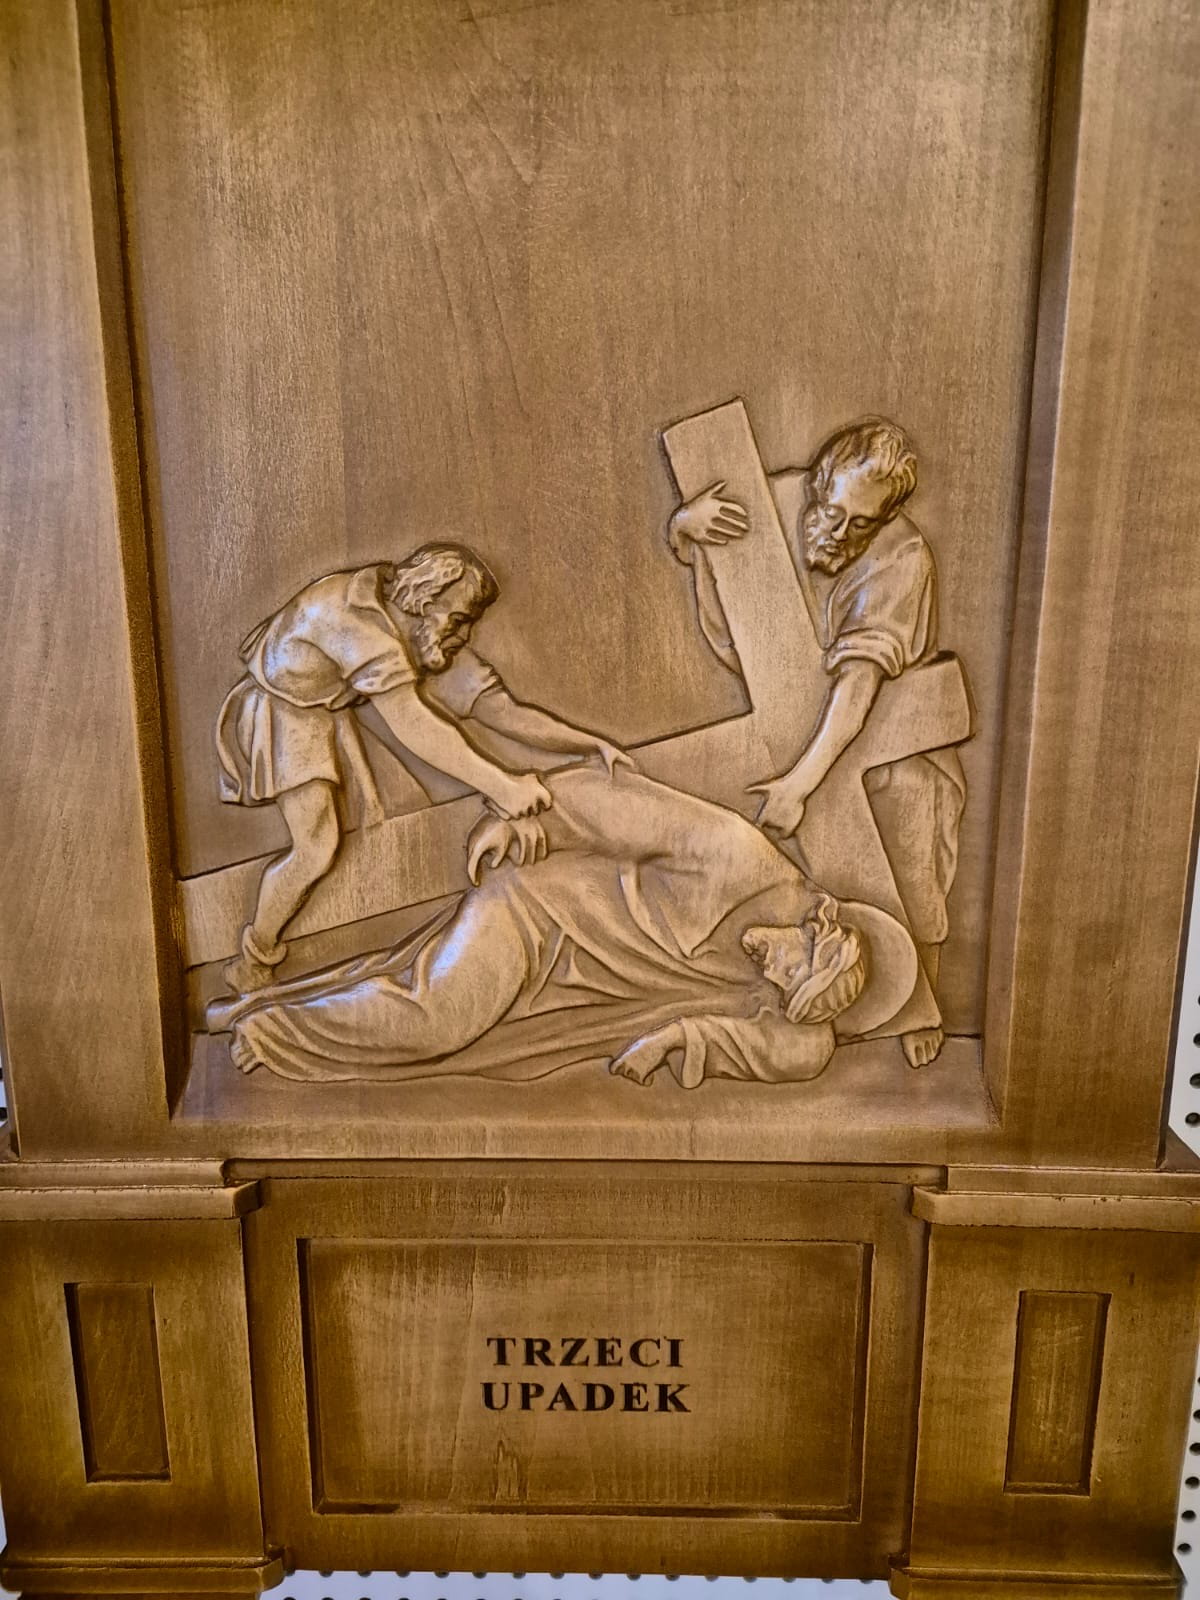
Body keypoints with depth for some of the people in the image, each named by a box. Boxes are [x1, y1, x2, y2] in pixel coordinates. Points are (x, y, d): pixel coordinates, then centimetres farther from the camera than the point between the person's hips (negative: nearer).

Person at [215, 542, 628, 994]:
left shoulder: (437, 645, -8)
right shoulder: (352, 609, -32)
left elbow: (499, 709, -10)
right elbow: (408, 722, -39)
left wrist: (593, 744, -19)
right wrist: (498, 784, -42)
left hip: (330, 717, 8)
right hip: (279, 713, -7)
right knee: (316, 848, -18)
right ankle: (252, 960, 3)